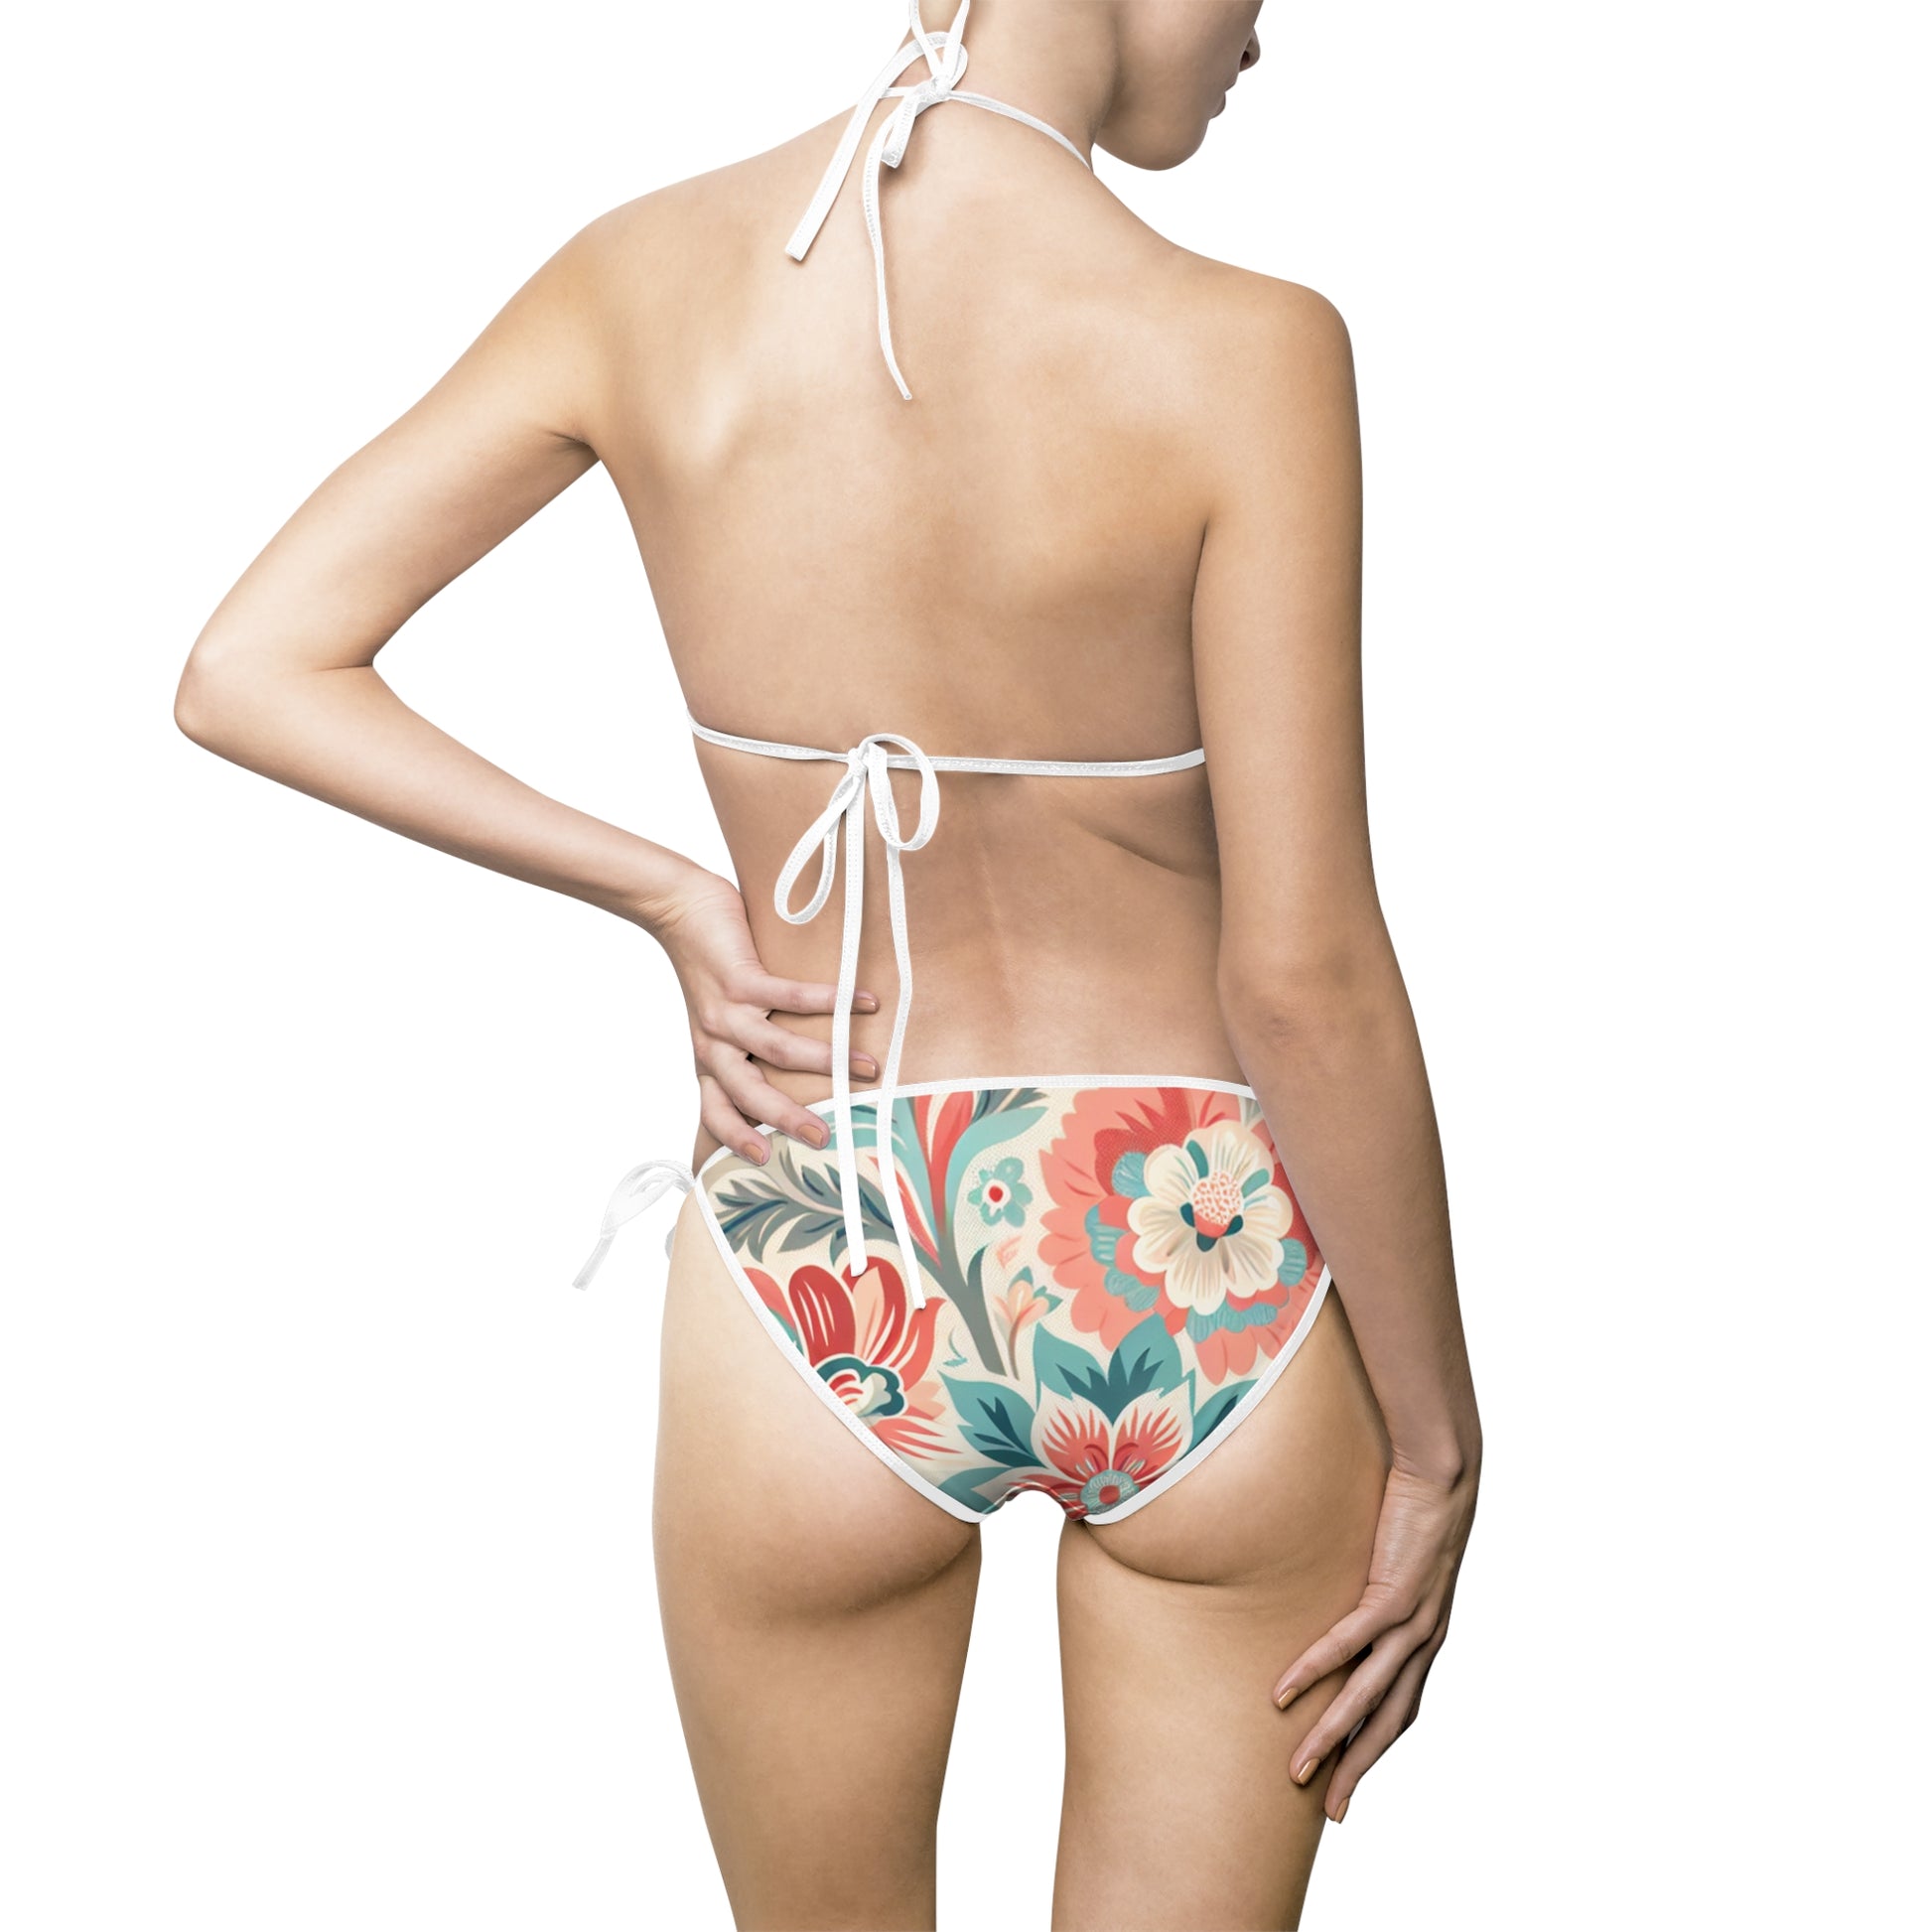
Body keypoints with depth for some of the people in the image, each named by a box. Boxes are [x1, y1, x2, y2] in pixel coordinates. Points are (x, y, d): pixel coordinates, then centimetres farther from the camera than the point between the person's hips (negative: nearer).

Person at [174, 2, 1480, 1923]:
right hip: (1206, 1294, -2)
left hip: (817, 1302, 3)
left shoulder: (644, 278, -7)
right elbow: (1304, 977, -16)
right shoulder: (1238, 352, -18)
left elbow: (243, 673, -4)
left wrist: (665, 897, -1)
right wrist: (1439, 1438, -4)